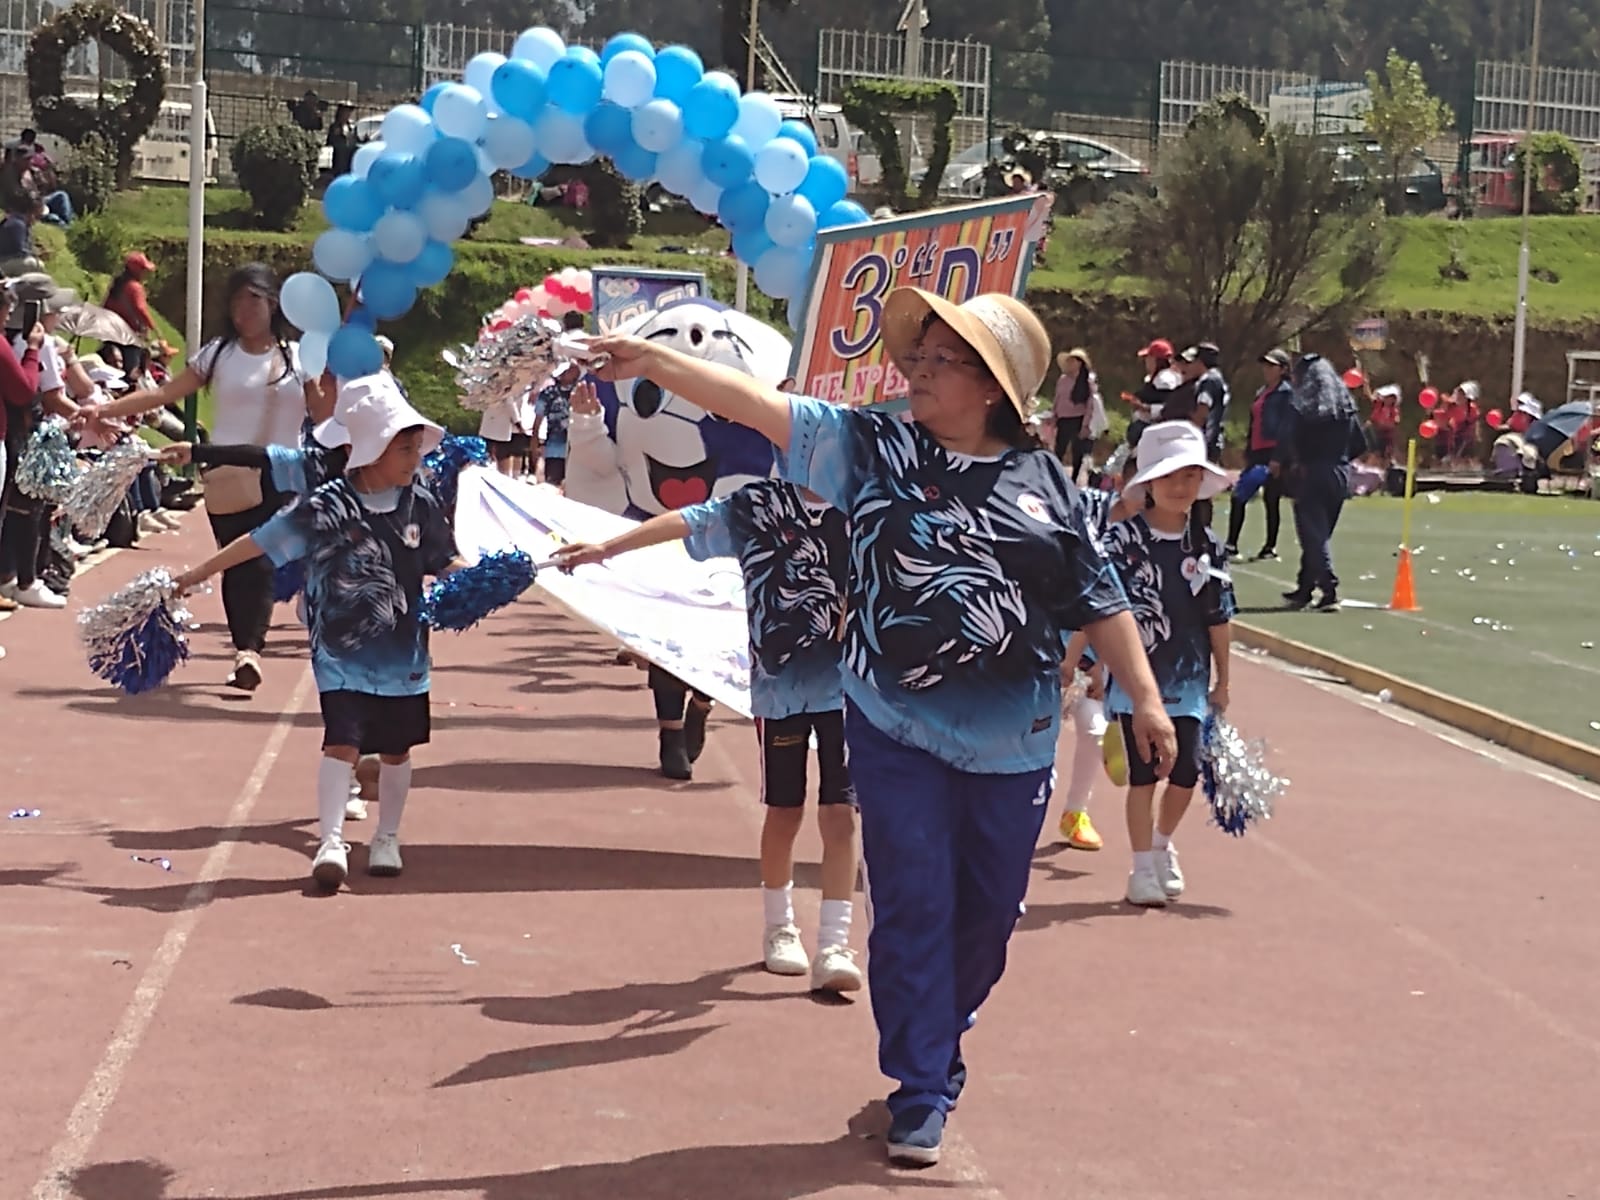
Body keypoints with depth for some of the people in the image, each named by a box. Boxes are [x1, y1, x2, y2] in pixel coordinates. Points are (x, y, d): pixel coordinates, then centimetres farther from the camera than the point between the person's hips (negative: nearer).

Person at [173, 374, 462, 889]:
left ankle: (387, 839, 30)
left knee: (397, 748, 13)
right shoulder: (327, 507, -13)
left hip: (403, 653, 4)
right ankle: (331, 842, -13)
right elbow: (261, 542, -8)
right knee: (342, 741, -14)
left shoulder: (420, 505, -2)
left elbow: (444, 563, 10)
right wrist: (196, 574, -5)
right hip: (342, 653, -4)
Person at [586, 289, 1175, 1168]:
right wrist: (655, 360, -19)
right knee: (913, 906, 0)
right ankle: (922, 1092, 12)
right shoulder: (872, 448, -3)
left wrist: (1145, 698, 5)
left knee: (989, 907, 14)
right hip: (899, 729, -2)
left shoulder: (1042, 482, 1)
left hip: (1013, 740, 2)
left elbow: (1097, 600, 7)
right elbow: (758, 405, -10)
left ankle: (936, 1038, 39)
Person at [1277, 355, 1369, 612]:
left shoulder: (1300, 408, -9)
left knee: (1314, 534, -4)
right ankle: (1305, 586, 27)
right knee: (1320, 533, 17)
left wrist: (1278, 462, 0)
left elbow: (1288, 443, -17)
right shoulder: (1346, 407, 6)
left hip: (1308, 475, -5)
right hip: (1338, 476, 5)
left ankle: (1329, 588, -15)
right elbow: (1360, 445, 8)